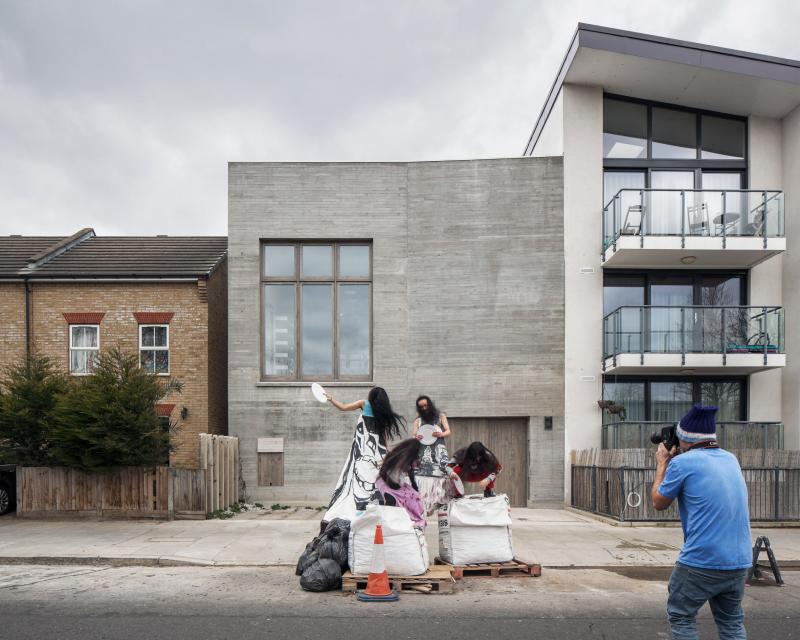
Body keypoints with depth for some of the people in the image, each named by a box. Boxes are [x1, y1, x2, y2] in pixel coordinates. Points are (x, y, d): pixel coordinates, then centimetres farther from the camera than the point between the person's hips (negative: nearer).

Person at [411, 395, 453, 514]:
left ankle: (441, 503, -16)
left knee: (441, 475, -15)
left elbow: (448, 432, 8)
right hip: (424, 453, 1)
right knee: (423, 477, -12)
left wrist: (440, 434, -15)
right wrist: (416, 438, -13)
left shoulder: (440, 417, 12)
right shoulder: (418, 421, 15)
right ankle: (422, 506, -16)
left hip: (439, 452, -1)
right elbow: (412, 436, 11)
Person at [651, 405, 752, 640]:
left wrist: (662, 464, 14)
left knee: (680, 618, 11)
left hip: (701, 561, -6)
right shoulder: (731, 459, 9)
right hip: (740, 561, 6)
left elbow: (658, 503, 3)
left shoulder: (682, 462, -11)